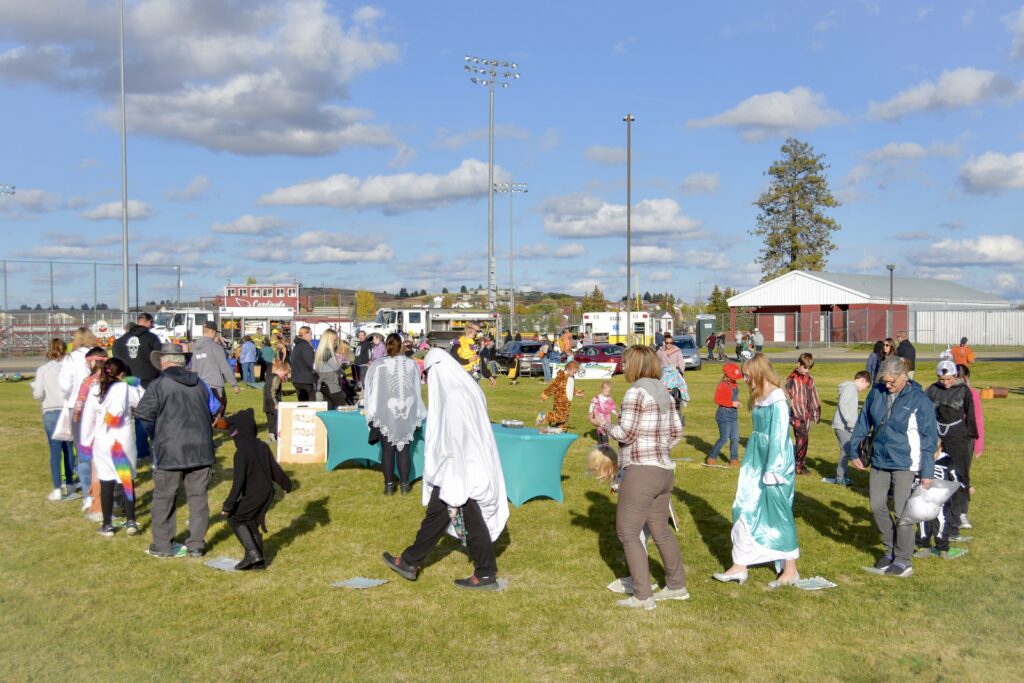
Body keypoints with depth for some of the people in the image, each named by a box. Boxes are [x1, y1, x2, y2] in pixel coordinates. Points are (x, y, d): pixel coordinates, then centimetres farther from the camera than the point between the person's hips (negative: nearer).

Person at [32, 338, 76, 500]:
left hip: (51, 413, -1)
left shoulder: (42, 370, -4)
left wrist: (34, 386, 15)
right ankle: (69, 484, 24)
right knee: (69, 449, 14)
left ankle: (57, 489, -3)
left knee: (55, 451, 0)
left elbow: (38, 394, -7)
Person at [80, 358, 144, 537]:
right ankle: (130, 522, 7)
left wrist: (86, 442, 12)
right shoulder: (127, 389, -8)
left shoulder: (95, 390, -1)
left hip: (102, 443, 1)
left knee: (106, 484, 7)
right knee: (128, 482, 9)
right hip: (124, 442, -1)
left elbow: (87, 418, 3)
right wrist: (137, 385, 16)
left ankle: (107, 525, 13)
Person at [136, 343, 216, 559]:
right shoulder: (199, 384, 10)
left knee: (163, 498, 10)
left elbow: (143, 416, -5)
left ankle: (162, 545, 16)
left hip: (170, 450, -4)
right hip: (201, 449, 4)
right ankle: (196, 545, 12)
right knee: (198, 497, 9)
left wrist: (156, 434, 13)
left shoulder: (158, 385, -5)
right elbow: (211, 411, 16)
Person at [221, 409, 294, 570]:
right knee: (252, 523, 19)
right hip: (268, 493, 8)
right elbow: (275, 469, 12)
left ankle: (253, 553, -1)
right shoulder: (263, 447, 5)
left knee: (235, 519, 9)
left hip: (252, 496, -8)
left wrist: (229, 504, -18)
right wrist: (286, 484, 28)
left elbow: (239, 481, -21)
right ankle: (258, 560, 20)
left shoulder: (241, 452, -17)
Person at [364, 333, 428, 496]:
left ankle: (389, 485, 11)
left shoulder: (378, 365, -8)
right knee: (404, 448, 8)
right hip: (407, 412, 1)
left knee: (387, 449, 6)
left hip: (385, 413, -1)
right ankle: (405, 484, 13)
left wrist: (372, 414, 7)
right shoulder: (412, 364, -3)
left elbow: (370, 390, -2)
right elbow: (417, 391, 4)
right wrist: (418, 415, 12)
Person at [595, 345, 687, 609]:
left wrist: (607, 427, 2)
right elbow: (676, 431, 15)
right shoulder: (663, 391, 11)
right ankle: (677, 586, 29)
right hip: (665, 469, 9)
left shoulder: (636, 392, -14)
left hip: (641, 471, -9)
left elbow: (626, 433, -16)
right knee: (660, 530, 19)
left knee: (627, 532, -1)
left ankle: (643, 596, 0)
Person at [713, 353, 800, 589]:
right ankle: (739, 566, 17)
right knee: (744, 510, 9)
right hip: (757, 463, 9)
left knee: (779, 515, 2)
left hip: (775, 463, -9)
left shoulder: (777, 401, -17)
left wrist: (771, 471, -18)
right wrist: (749, 465, 18)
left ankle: (790, 571, 17)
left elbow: (778, 437, -19)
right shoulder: (759, 399, 9)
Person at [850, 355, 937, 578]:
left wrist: (927, 472, -9)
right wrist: (855, 451, 11)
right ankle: (891, 549, 28)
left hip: (905, 464, -5)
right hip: (879, 461, 5)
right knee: (877, 506, 8)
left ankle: (903, 560, 12)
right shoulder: (876, 393, 1)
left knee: (902, 511, -2)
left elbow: (929, 439, -8)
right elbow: (863, 422, 12)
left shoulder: (919, 401, -12)